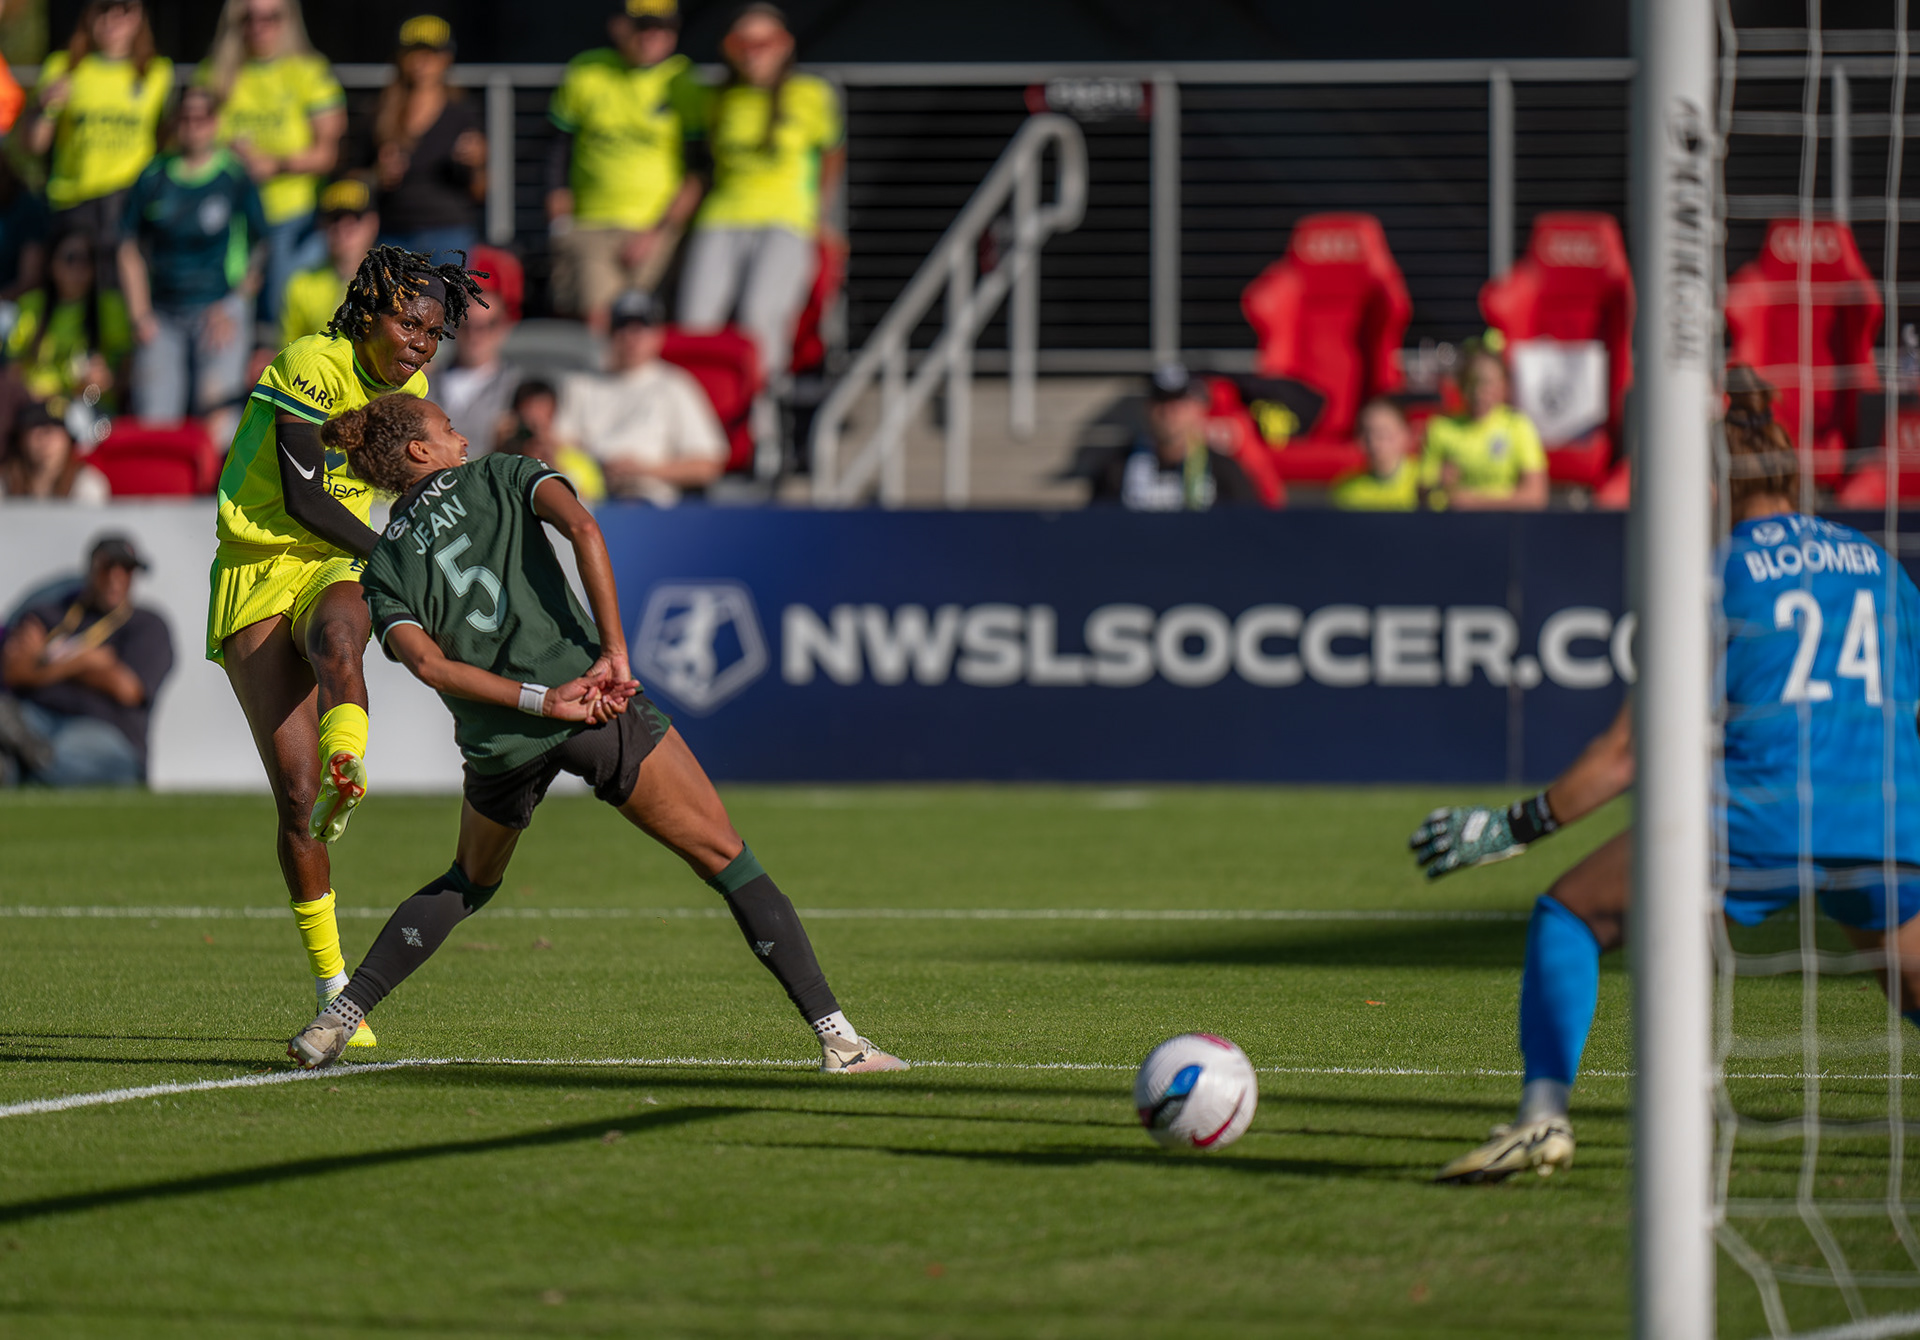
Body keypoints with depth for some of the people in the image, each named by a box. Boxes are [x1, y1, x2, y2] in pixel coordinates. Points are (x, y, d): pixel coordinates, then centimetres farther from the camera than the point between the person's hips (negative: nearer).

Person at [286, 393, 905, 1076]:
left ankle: (335, 1022, 20)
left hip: (498, 741, 3)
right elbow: (581, 527, -10)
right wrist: (614, 654, -11)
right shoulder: (502, 476, 11)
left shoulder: (384, 567, 15)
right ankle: (836, 1038, -5)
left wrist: (540, 703, -11)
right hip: (601, 710, -3)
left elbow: (427, 662, -5)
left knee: (470, 880, 31)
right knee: (729, 863, 4)